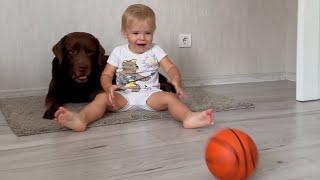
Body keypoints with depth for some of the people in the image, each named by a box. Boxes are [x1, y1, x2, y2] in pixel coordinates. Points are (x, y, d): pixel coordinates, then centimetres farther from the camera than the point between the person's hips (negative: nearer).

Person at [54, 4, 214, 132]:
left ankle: (188, 117, -57)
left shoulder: (155, 51, 8)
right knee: (102, 97, -27)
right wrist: (109, 87, -22)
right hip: (124, 96, 0)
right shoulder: (119, 52, 8)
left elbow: (171, 68, -2)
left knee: (170, 97, -29)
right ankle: (81, 119, -54)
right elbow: (106, 74, 3)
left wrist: (176, 80, -27)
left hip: (150, 94, 0)